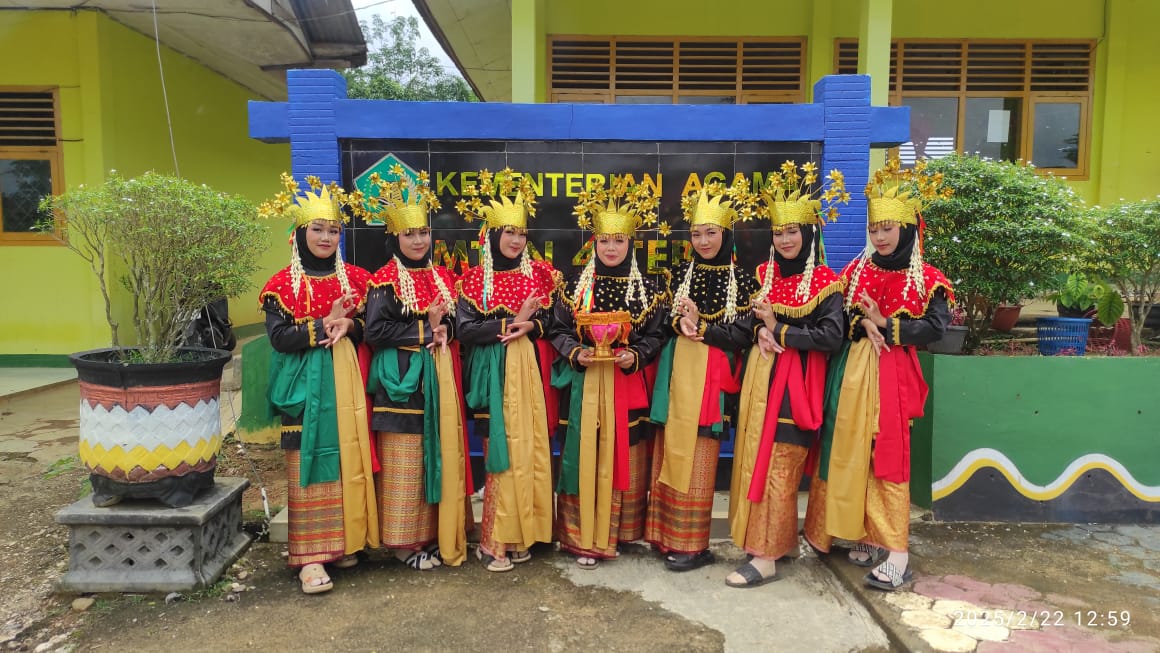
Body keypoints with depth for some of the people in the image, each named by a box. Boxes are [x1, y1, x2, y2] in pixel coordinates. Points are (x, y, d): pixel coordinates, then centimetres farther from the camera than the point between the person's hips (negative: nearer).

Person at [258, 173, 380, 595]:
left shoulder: (354, 279, 9)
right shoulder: (283, 284, 0)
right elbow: (279, 337, -9)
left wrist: (348, 327, -12)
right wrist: (324, 325, -15)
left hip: (346, 379, 3)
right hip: (306, 383, -3)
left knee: (348, 460, 5)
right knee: (310, 464, -4)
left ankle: (342, 541, 19)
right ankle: (310, 554, 1)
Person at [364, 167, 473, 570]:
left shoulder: (443, 278, 13)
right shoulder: (385, 281, -4)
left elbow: (459, 323, 16)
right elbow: (376, 331, -13)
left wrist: (445, 330, -6)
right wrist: (426, 329, -12)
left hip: (439, 380, 6)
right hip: (402, 379, -5)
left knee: (440, 454, 8)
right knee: (404, 463, -1)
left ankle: (434, 534, 21)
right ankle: (404, 542, 11)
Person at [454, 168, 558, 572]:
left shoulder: (537, 274, 9)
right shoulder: (475, 280, 1)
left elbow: (553, 321, 7)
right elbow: (465, 329, -8)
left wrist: (530, 326, -13)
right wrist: (511, 323, -14)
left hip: (529, 371, 3)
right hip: (493, 372, -3)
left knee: (528, 448, 3)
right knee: (500, 450, -4)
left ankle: (518, 533, 15)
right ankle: (494, 540, 5)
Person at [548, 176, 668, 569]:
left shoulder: (648, 289, 3)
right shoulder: (576, 286, 4)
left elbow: (656, 336, 2)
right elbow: (558, 331, 4)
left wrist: (636, 356, -16)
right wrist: (575, 353, -15)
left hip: (627, 386, 0)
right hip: (584, 385, 0)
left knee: (625, 460, 6)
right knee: (584, 459, 2)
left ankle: (618, 531, 22)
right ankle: (584, 537, 12)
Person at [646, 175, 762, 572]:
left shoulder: (742, 280, 0)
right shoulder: (681, 273, 11)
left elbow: (741, 337, -5)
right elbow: (662, 320, 8)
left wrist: (700, 325, -14)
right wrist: (679, 323, -14)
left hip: (710, 376, -4)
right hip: (675, 371, 4)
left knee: (696, 456, -2)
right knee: (671, 451, 5)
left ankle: (695, 544, 8)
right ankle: (670, 535, 17)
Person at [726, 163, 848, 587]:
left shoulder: (824, 282, -7)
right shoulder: (764, 273, 11)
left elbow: (831, 337, -15)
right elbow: (749, 318, 17)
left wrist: (778, 330, -14)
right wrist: (759, 330, -6)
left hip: (794, 380, -6)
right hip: (759, 375, 7)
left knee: (778, 466, -5)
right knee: (756, 458, 9)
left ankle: (766, 557, 2)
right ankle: (784, 542, 24)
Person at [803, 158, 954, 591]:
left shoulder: (927, 280, -1)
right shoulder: (855, 271, 10)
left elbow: (936, 327, -13)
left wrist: (885, 327, -15)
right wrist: (861, 324, -14)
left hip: (892, 376, -4)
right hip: (851, 373, 4)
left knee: (889, 460, -5)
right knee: (852, 454, 7)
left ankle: (896, 554, 1)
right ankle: (865, 535, 20)